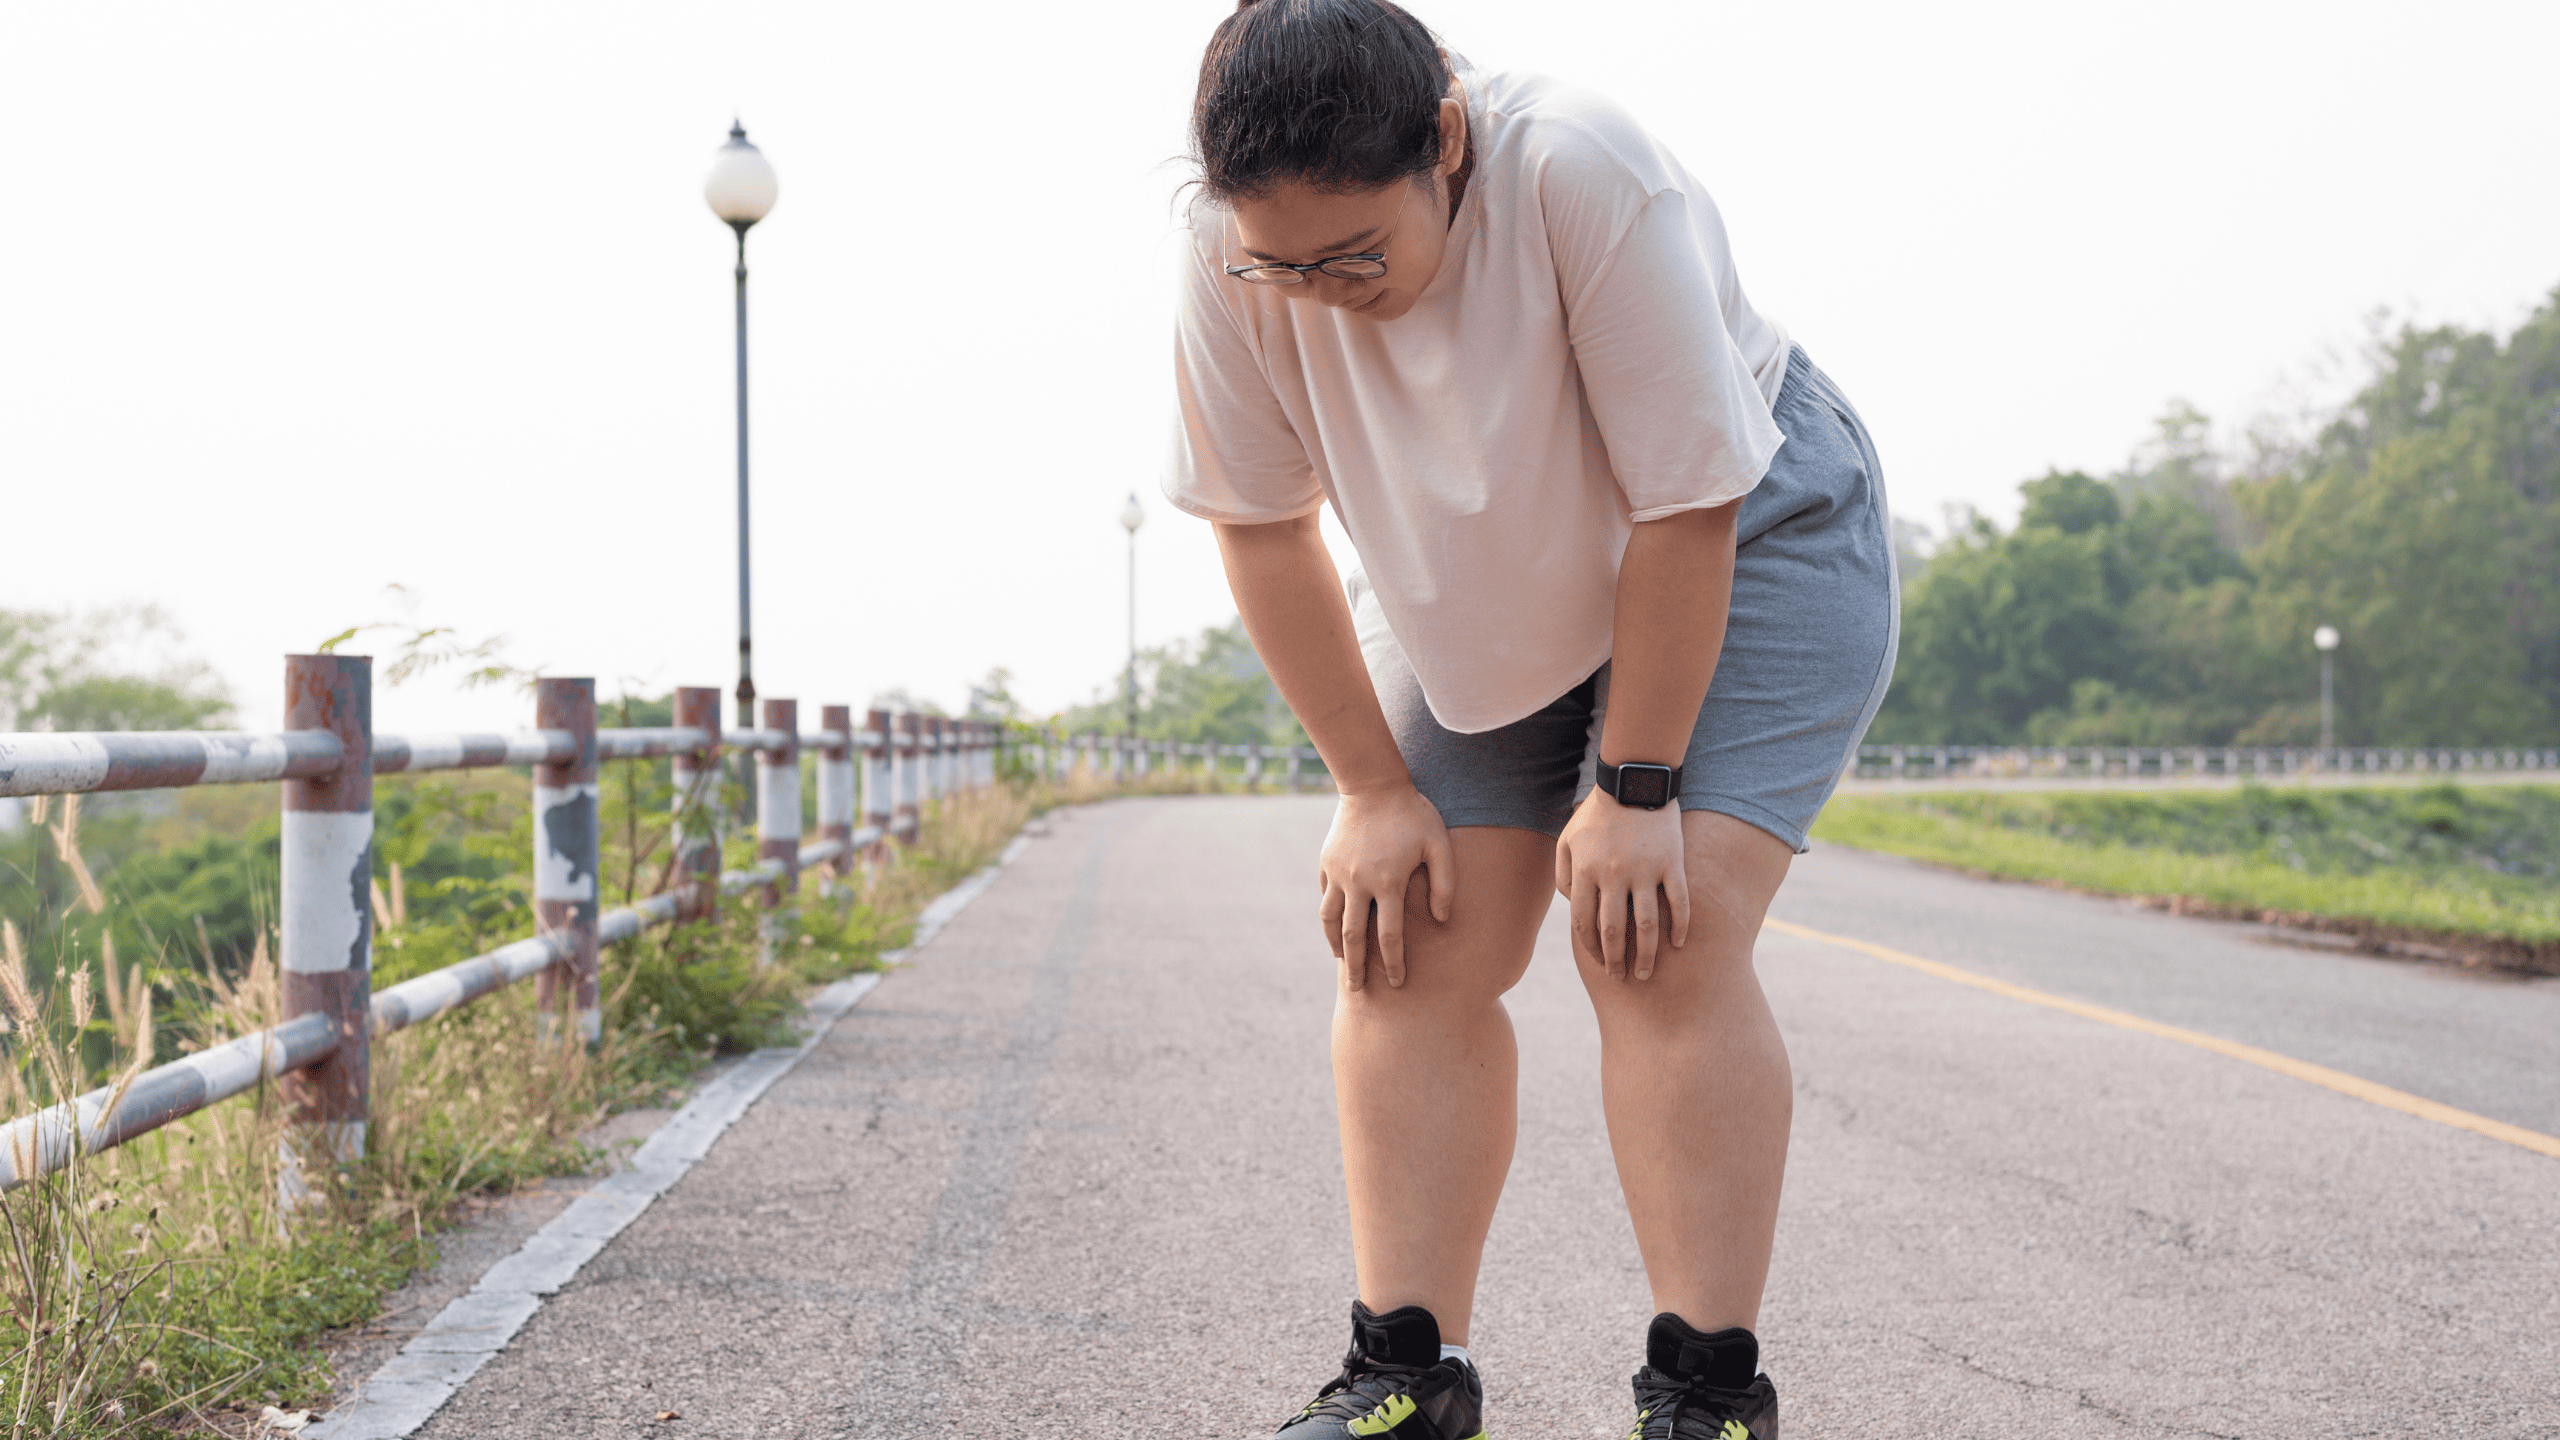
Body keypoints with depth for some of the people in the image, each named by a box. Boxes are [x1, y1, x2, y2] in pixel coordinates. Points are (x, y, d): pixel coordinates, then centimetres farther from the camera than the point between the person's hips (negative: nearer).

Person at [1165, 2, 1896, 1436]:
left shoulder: (1588, 173, -36)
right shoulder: (1241, 246, -23)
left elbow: (1684, 508, -29)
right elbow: (1260, 525, -11)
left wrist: (1635, 786, -22)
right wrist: (1375, 789, -10)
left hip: (1744, 540, -5)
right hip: (1488, 593, 5)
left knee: (1659, 932, -20)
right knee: (1406, 942, -6)